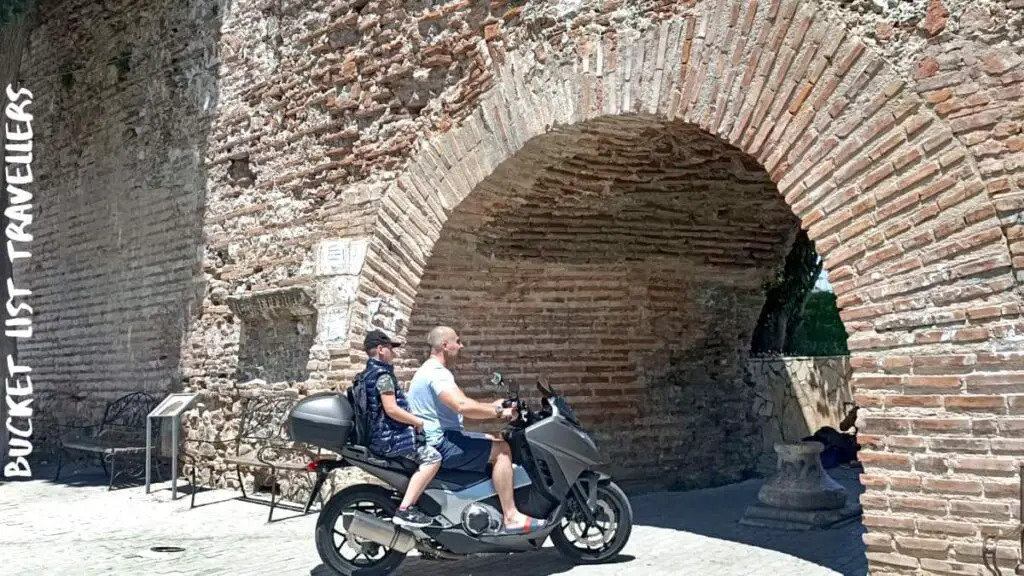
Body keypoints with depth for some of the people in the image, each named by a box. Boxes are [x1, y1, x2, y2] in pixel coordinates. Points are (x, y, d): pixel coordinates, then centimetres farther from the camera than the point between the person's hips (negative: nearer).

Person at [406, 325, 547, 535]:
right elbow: (463, 406, -32)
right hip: (439, 444, -11)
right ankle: (512, 518, -18)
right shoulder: (436, 372, -18)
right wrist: (498, 412, -23)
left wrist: (495, 407, 8)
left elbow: (462, 404, 19)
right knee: (501, 449, -16)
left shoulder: (434, 371, 18)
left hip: (441, 438, 11)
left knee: (495, 441, 19)